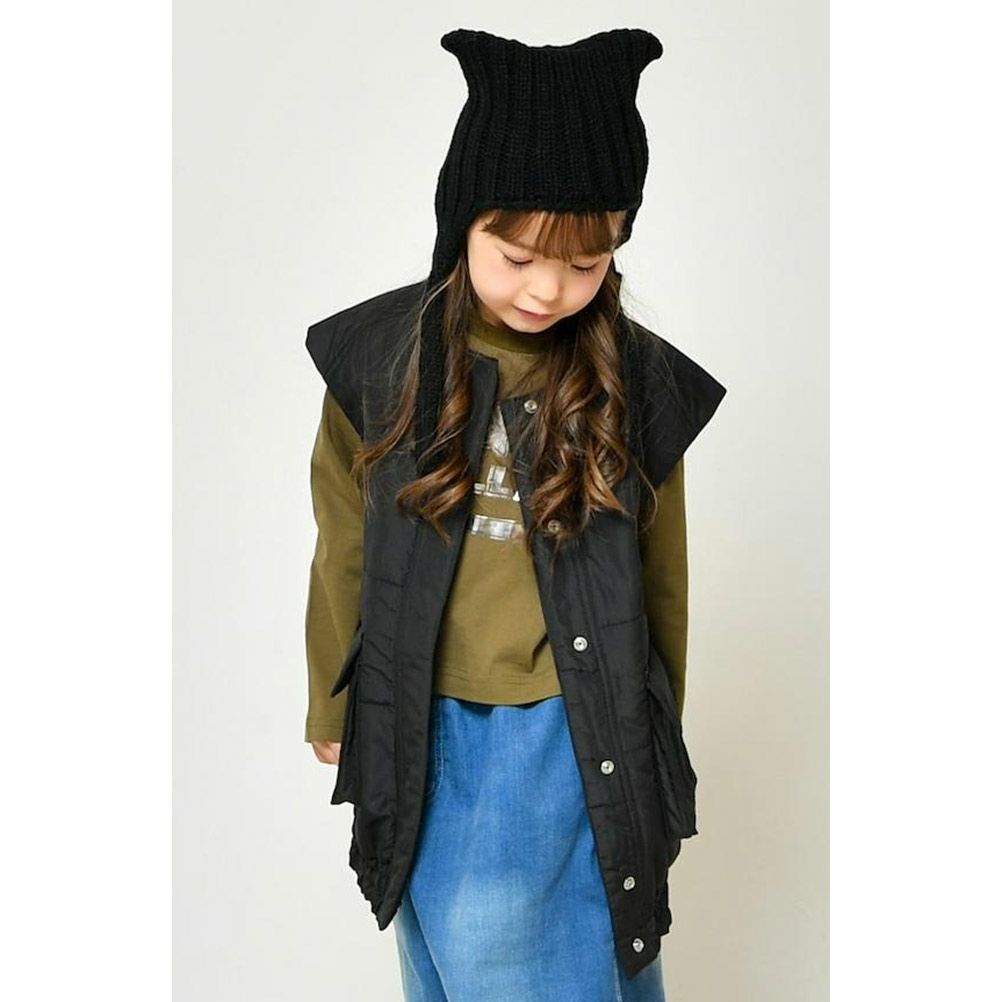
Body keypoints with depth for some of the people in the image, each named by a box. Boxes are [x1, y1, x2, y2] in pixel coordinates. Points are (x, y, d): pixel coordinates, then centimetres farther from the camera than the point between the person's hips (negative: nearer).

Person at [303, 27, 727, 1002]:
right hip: (428, 728, 2)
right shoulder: (379, 358, -9)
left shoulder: (636, 380, -10)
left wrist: (656, 737, 10)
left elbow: (660, 578, 1)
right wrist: (333, 708, 11)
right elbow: (345, 552, 2)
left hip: (576, 731, -1)